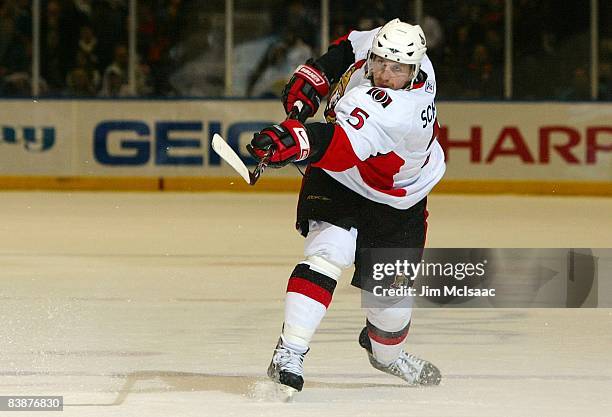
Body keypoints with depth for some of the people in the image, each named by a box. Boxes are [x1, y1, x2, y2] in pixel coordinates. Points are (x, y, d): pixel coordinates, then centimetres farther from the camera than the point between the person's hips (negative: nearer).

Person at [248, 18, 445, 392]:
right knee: (326, 255, -22)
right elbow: (350, 46, 8)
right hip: (334, 183, 3)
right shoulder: (377, 43, -19)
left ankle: (385, 352, 38)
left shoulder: (397, 110, -37)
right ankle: (289, 354, -24)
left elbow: (344, 146, -53)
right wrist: (313, 77, -4)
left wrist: (295, 141, -71)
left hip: (397, 203, -3)